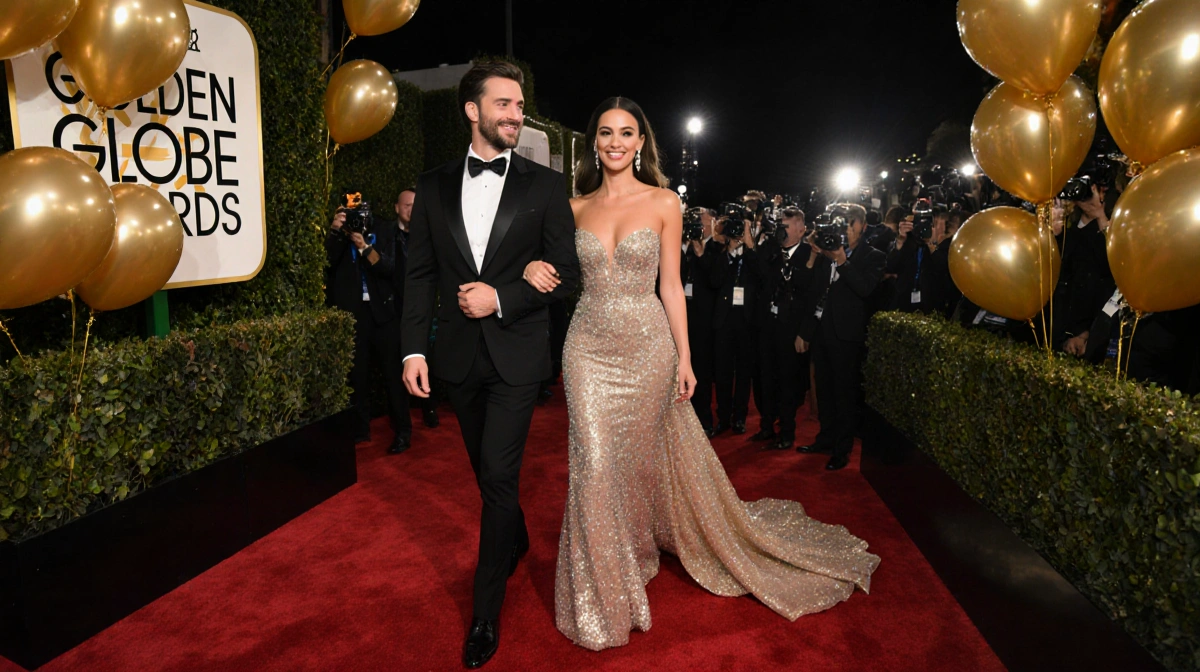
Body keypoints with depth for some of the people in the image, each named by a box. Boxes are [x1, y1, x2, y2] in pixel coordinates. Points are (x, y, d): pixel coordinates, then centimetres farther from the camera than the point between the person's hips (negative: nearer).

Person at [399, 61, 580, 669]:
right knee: (486, 470, 18)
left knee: (497, 475, -4)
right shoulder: (434, 186, 5)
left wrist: (501, 298, -16)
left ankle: (485, 612, 12)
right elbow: (420, 273, 5)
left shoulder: (545, 185, -1)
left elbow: (566, 272, -3)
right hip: (458, 355, 3)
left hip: (515, 353, -3)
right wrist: (414, 349, -2)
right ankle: (515, 540, 47)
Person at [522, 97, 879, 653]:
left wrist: (684, 357, -2)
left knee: (649, 455, 11)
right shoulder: (577, 208, 5)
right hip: (589, 348, 1)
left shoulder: (663, 203, 0)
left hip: (647, 346, -1)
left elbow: (671, 285, 0)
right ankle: (605, 583, 23)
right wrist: (535, 267, -11)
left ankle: (641, 544, 40)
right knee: (596, 464, 1)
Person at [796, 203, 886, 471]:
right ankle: (826, 438, 26)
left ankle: (842, 450, 10)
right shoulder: (827, 253, 11)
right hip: (820, 329, 5)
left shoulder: (872, 257, 0)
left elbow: (865, 288, -17)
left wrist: (842, 262, -23)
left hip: (845, 333, -5)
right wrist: (805, 330, 13)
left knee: (844, 392, 1)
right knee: (824, 388, 13)